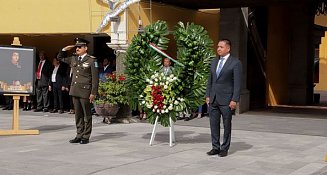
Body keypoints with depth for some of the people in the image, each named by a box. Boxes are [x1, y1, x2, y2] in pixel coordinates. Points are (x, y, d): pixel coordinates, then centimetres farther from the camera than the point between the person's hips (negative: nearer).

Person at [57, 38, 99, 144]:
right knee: (78, 115, 11)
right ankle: (79, 135, 18)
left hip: (85, 92, -6)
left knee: (87, 115, 2)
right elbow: (60, 57, 29)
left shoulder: (91, 60, -5)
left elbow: (95, 78, -8)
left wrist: (93, 93, -13)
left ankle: (86, 137, 9)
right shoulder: (73, 59, 13)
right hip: (75, 91, 6)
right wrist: (65, 49, 9)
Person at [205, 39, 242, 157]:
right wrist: (207, 95, 10)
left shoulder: (235, 63, -6)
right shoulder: (214, 62, 13)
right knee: (214, 124, 7)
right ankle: (215, 147, 15)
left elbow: (237, 83, -9)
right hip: (213, 99, 6)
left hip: (226, 100, -5)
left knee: (227, 125, 4)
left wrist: (234, 100, -14)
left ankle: (224, 148, 13)